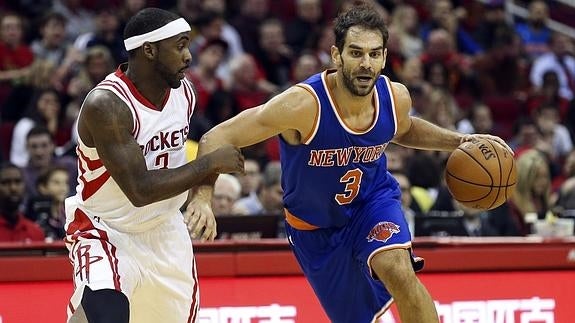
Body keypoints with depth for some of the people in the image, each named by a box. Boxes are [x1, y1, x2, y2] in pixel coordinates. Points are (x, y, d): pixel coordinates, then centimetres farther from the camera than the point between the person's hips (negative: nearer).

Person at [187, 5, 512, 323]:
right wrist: (203, 196, -45)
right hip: (315, 226, -1)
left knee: (399, 271, -30)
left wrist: (459, 141, -1)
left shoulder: (396, 98, -17)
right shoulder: (303, 105, -33)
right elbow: (217, 138, -30)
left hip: (374, 199, 1)